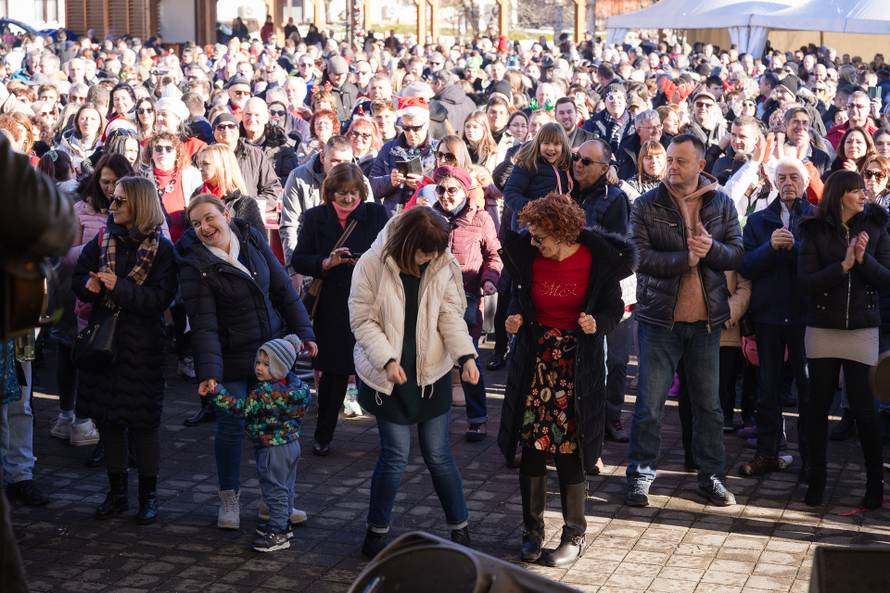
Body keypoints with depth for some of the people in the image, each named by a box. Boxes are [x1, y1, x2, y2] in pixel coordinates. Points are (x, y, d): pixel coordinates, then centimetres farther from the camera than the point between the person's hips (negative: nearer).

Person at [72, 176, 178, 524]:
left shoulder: (161, 248, -8)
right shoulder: (103, 240, 6)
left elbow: (161, 298, -16)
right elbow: (78, 277, 8)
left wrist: (118, 286, -25)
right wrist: (90, 285, -15)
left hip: (142, 346, -5)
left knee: (143, 420, 2)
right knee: (107, 417, 9)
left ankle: (148, 495, 15)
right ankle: (117, 492, 22)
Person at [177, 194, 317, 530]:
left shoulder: (252, 239, -1)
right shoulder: (195, 264, -14)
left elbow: (282, 288, 6)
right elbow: (203, 324, -19)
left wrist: (303, 332, 4)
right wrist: (208, 372, -26)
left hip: (273, 348, 4)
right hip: (233, 358, -4)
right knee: (231, 427, 3)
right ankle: (229, 500, 23)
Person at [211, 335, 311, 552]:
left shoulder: (265, 392, -26)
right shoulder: (293, 384, 0)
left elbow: (241, 407, -28)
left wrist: (216, 392, -30)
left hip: (272, 449, -9)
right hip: (291, 444, 9)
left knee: (275, 490, -1)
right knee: (285, 488, 21)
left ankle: (278, 533, 5)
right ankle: (282, 524, 35)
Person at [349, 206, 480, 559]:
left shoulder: (444, 265, -5)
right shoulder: (372, 265, -13)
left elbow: (451, 315, -2)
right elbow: (363, 319, -9)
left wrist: (466, 355, -17)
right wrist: (387, 360, -20)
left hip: (432, 371, 2)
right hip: (388, 375, -2)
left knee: (438, 454, 7)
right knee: (395, 455, 0)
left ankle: (459, 528, 22)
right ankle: (377, 531, 19)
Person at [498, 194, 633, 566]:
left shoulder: (598, 260, -10)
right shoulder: (529, 256, -3)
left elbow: (614, 309, 1)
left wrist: (597, 324, -20)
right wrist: (515, 316, -7)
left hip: (577, 365, -3)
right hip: (535, 360, 3)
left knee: (569, 451, -1)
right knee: (531, 448, 5)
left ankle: (574, 536, 15)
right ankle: (533, 530, 21)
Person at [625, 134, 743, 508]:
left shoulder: (721, 203, 4)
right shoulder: (647, 205, -3)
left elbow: (737, 254, 0)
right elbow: (639, 255, -13)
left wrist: (712, 248, -20)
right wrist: (685, 259, -19)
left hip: (706, 319, 2)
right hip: (659, 318, -2)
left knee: (708, 403, 11)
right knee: (650, 401, 1)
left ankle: (711, 476, 21)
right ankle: (641, 473, 12)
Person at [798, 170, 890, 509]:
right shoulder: (815, 231, -1)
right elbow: (805, 282, -8)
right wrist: (843, 265, -18)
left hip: (862, 331, 0)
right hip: (822, 329, 0)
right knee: (818, 407, 6)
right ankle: (816, 481, 17)